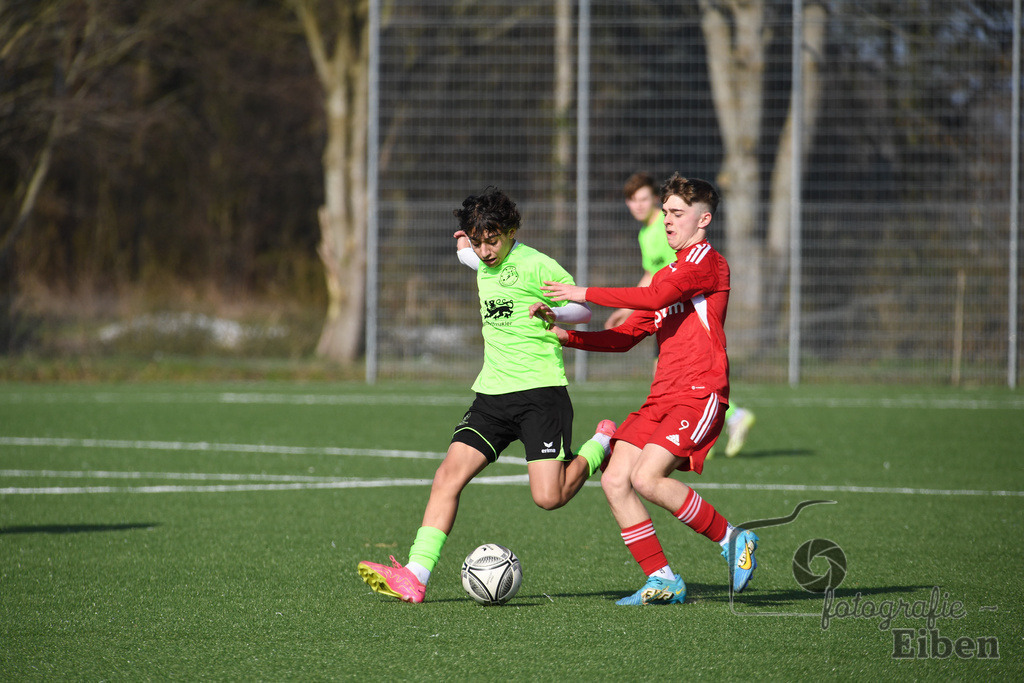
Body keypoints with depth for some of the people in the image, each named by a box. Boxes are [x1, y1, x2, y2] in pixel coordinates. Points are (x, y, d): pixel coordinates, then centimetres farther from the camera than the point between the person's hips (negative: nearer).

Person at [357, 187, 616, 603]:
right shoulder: (484, 264, 13)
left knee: (548, 497, -16)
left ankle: (600, 446, 13)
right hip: (492, 394, 7)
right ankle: (415, 576, -14)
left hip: (541, 390, -7)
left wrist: (555, 315, -20)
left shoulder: (536, 265, -9)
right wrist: (467, 244, 23)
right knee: (449, 474, -9)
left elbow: (584, 309, -3)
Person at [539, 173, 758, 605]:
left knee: (647, 479, -23)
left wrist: (586, 294, -12)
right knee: (614, 480, -6)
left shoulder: (707, 260, -2)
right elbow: (625, 337, 24)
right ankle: (663, 581, -1)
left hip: (700, 394, -9)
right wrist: (566, 336, 10)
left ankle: (731, 540, -6)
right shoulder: (667, 275, 26)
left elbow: (656, 297, -16)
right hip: (661, 398, 9)